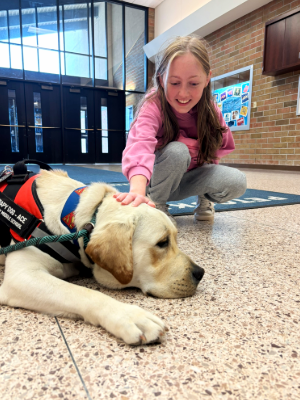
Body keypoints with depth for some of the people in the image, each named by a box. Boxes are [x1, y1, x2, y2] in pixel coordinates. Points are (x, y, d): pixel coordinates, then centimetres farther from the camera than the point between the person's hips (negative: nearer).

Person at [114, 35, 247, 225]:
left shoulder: (210, 110, -12)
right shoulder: (153, 106, -27)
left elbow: (225, 145, 1)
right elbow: (140, 144, -46)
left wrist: (197, 148, -20)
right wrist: (138, 190, -65)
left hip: (189, 177, 3)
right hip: (156, 180, -3)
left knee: (237, 181, -22)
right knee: (177, 152, -35)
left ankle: (205, 199, 11)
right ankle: (156, 205, -11)